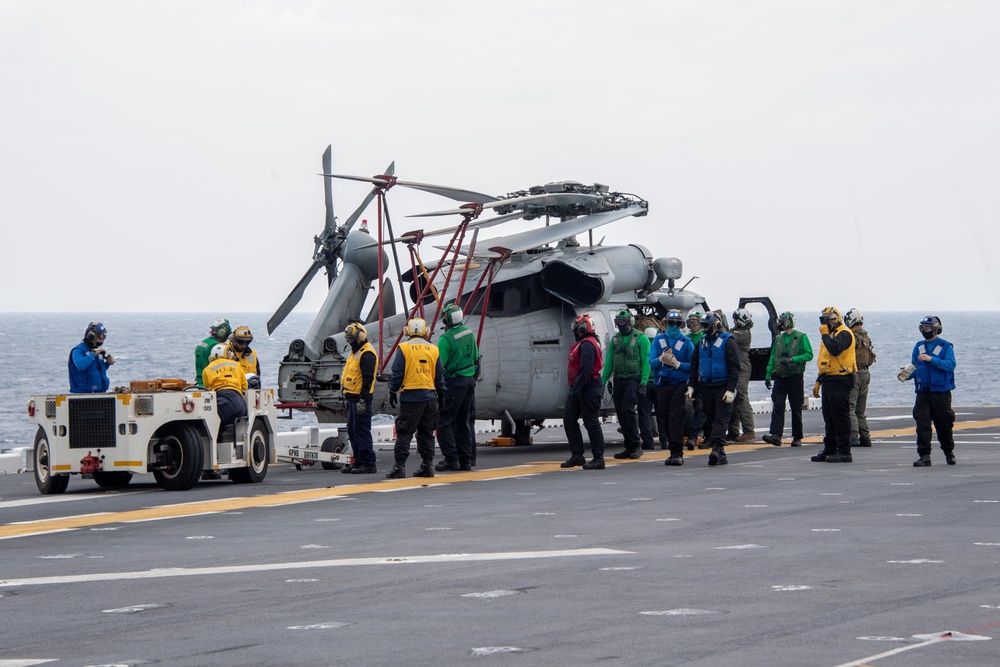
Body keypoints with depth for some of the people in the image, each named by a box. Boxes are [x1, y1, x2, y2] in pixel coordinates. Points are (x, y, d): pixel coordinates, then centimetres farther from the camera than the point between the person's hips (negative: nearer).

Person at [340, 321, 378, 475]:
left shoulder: (367, 354, -14)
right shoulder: (355, 353, 19)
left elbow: (367, 379, -20)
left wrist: (363, 400, -24)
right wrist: (348, 397, 24)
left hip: (361, 399, -11)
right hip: (353, 398, 11)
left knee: (361, 431, -10)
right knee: (353, 432, 13)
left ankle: (368, 464, -9)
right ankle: (358, 462, 18)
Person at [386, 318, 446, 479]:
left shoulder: (404, 348, -5)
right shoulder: (433, 350, 7)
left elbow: (397, 373, -6)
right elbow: (439, 375, 11)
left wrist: (392, 392, 4)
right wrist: (441, 396, 18)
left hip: (410, 396, -4)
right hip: (430, 396, 4)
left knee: (404, 432, -3)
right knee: (426, 433, 12)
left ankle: (400, 466, -7)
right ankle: (427, 465, 13)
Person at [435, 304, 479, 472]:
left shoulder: (446, 338, -17)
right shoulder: (469, 333, 7)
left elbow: (440, 365, -16)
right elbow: (476, 358, 16)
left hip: (454, 382, -8)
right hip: (469, 381, 8)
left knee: (445, 422, -3)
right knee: (463, 423, 14)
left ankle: (451, 459, -10)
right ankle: (465, 460, 13)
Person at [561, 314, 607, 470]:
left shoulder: (587, 345, -17)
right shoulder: (583, 344, 17)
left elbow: (585, 369, -25)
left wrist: (576, 389, -24)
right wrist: (574, 389, 20)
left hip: (589, 390, -11)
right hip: (579, 389, 11)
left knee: (591, 423, -6)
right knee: (569, 419, 10)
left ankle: (598, 458, -2)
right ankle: (577, 456, 15)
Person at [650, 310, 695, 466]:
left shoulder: (686, 342, 4)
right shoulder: (658, 340, 11)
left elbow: (693, 365, -2)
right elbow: (651, 362, 2)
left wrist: (677, 363, -14)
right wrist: (661, 359, -17)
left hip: (679, 385, -3)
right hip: (661, 385, 3)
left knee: (676, 418, -13)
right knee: (665, 419, 4)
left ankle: (677, 453, -15)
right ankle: (674, 452, 11)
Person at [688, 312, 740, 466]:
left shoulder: (728, 342, -6)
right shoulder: (702, 343, 13)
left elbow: (734, 367, -10)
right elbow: (694, 365, 18)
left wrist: (730, 390, -16)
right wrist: (692, 386, 10)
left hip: (723, 387, -6)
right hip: (706, 388, 6)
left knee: (721, 418, -13)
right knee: (710, 419, 5)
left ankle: (717, 447, -24)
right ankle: (720, 453, 9)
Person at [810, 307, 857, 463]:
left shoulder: (844, 334, -10)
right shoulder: (830, 334, 21)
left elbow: (835, 349, -30)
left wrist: (825, 334, -18)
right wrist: (818, 381, 24)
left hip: (840, 381, -10)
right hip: (828, 380, 10)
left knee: (840, 417, -8)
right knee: (829, 418, 12)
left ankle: (844, 452, -6)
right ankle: (829, 449, 18)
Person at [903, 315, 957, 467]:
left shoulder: (946, 346, -2)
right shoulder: (919, 347, 12)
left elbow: (951, 364, -15)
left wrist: (931, 359, -23)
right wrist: (907, 375, -5)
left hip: (941, 391, -3)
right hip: (923, 391, 3)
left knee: (944, 424, 6)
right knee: (922, 424, -6)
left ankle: (949, 452, 26)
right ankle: (924, 456, -6)